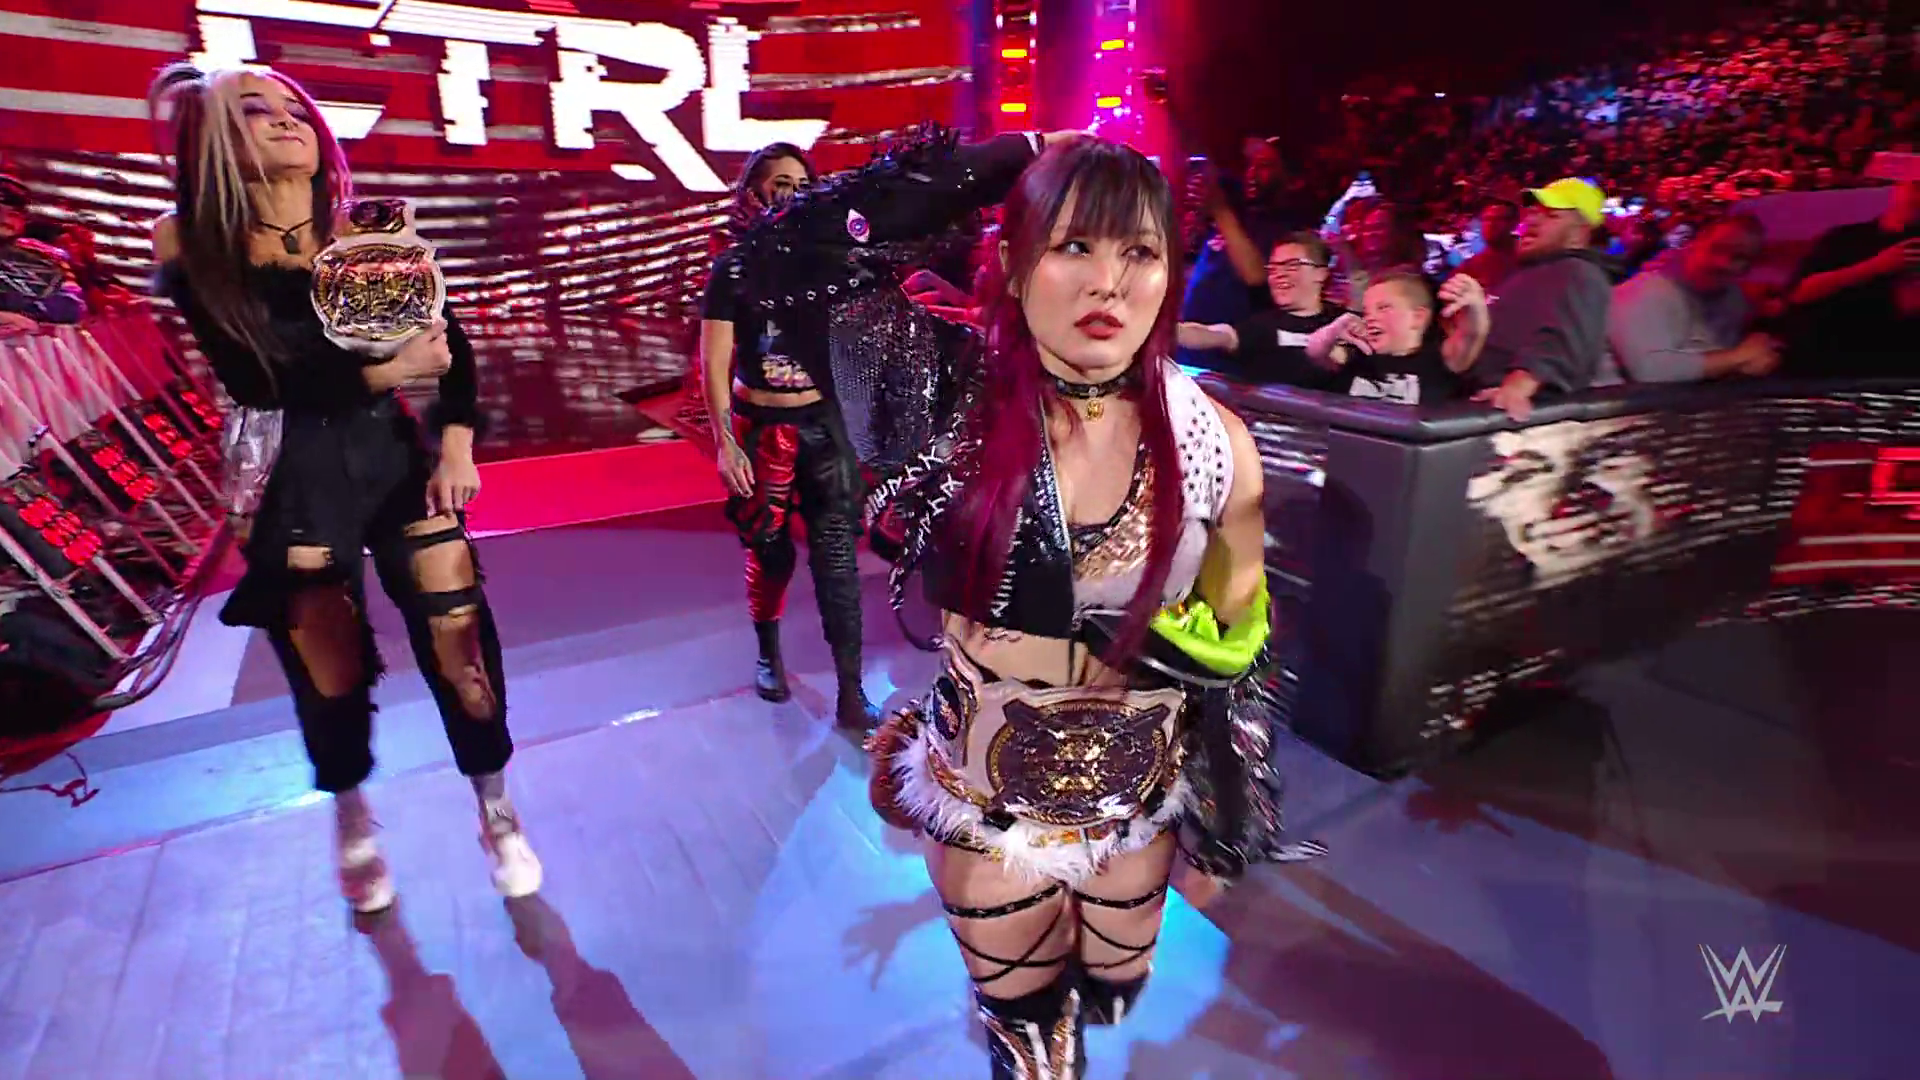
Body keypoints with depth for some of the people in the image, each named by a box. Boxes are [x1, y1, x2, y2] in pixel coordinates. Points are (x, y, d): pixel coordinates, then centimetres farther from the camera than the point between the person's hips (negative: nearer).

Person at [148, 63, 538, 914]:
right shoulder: (192, 244, -3)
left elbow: (448, 340, -2)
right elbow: (254, 377, -10)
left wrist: (457, 445, -12)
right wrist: (385, 370, -15)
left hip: (397, 457, 1)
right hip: (293, 481, -1)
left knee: (458, 635, -4)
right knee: (331, 668, 6)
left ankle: (496, 812, 17)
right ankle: (352, 821, 35)